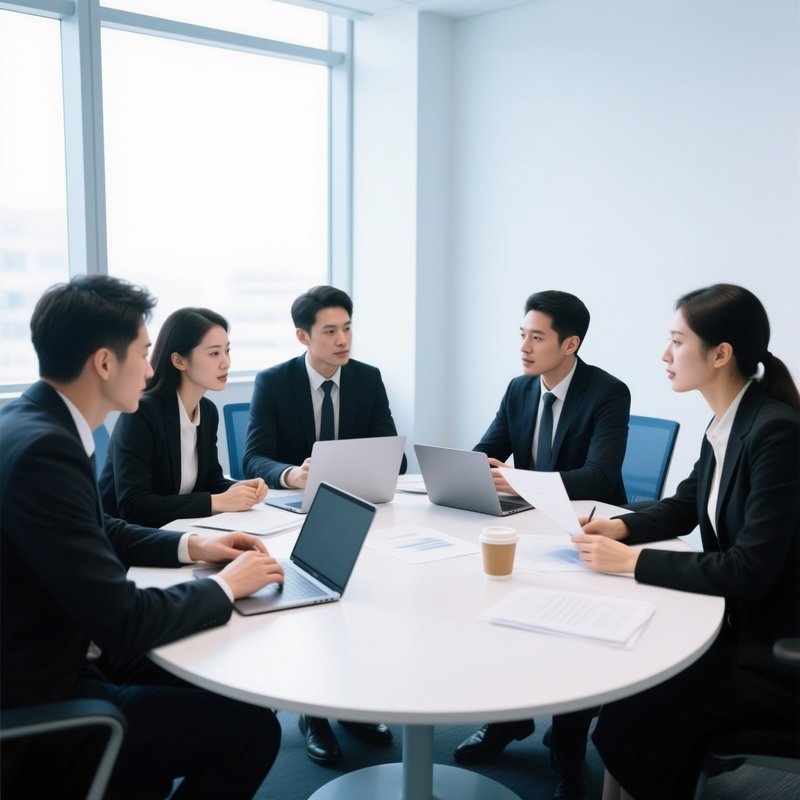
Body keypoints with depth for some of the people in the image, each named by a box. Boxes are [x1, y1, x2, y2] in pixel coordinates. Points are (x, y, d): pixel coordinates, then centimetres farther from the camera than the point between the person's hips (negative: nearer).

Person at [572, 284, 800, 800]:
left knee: (641, 709, -13)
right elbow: (684, 508, 16)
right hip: (742, 623, 8)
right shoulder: (726, 422, 3)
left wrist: (632, 560, -22)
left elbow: (749, 570, -26)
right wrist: (621, 527, -2)